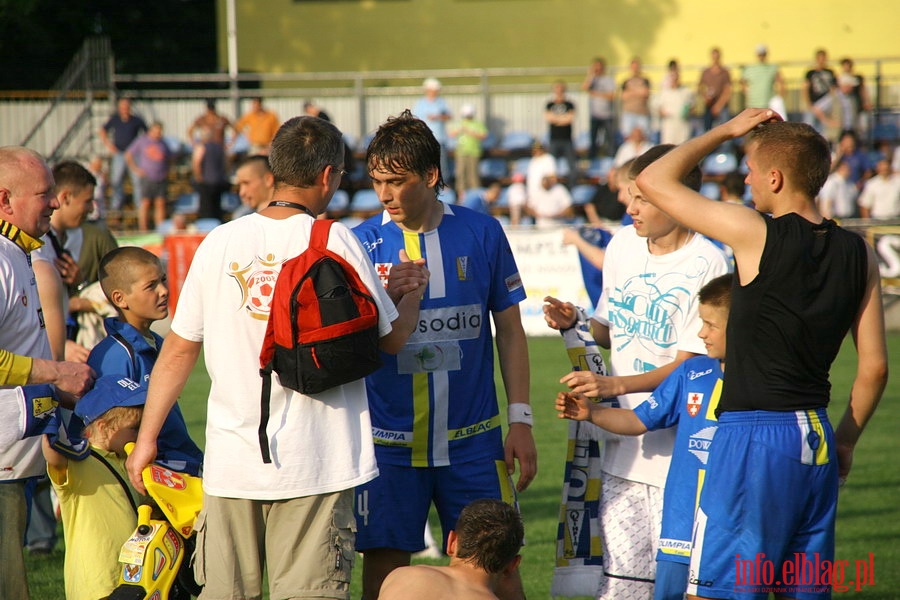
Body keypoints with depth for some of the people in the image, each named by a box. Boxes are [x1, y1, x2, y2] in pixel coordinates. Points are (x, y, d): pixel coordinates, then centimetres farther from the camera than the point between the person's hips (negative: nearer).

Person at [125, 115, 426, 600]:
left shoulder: (220, 242, 3)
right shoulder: (335, 241, -6)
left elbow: (178, 349, 7)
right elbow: (390, 338, 3)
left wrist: (146, 437, 17)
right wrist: (411, 293, 25)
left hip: (231, 463, 3)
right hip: (314, 466, -3)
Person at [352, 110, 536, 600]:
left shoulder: (482, 233, 2)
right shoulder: (363, 244, 0)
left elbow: (509, 329, 8)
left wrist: (520, 419, 3)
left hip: (473, 440, 0)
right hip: (390, 444, 0)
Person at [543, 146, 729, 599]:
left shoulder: (706, 264, -13)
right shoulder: (622, 245, 9)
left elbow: (689, 364, -15)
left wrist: (614, 385, -25)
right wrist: (575, 322, 1)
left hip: (679, 447, -6)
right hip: (623, 444, 6)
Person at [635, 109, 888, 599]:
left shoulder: (756, 234, -12)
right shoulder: (857, 254, 5)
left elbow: (654, 181, -2)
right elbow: (874, 367, 8)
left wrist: (726, 131, 8)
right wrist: (845, 442, 20)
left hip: (753, 435, -6)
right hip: (816, 439, 7)